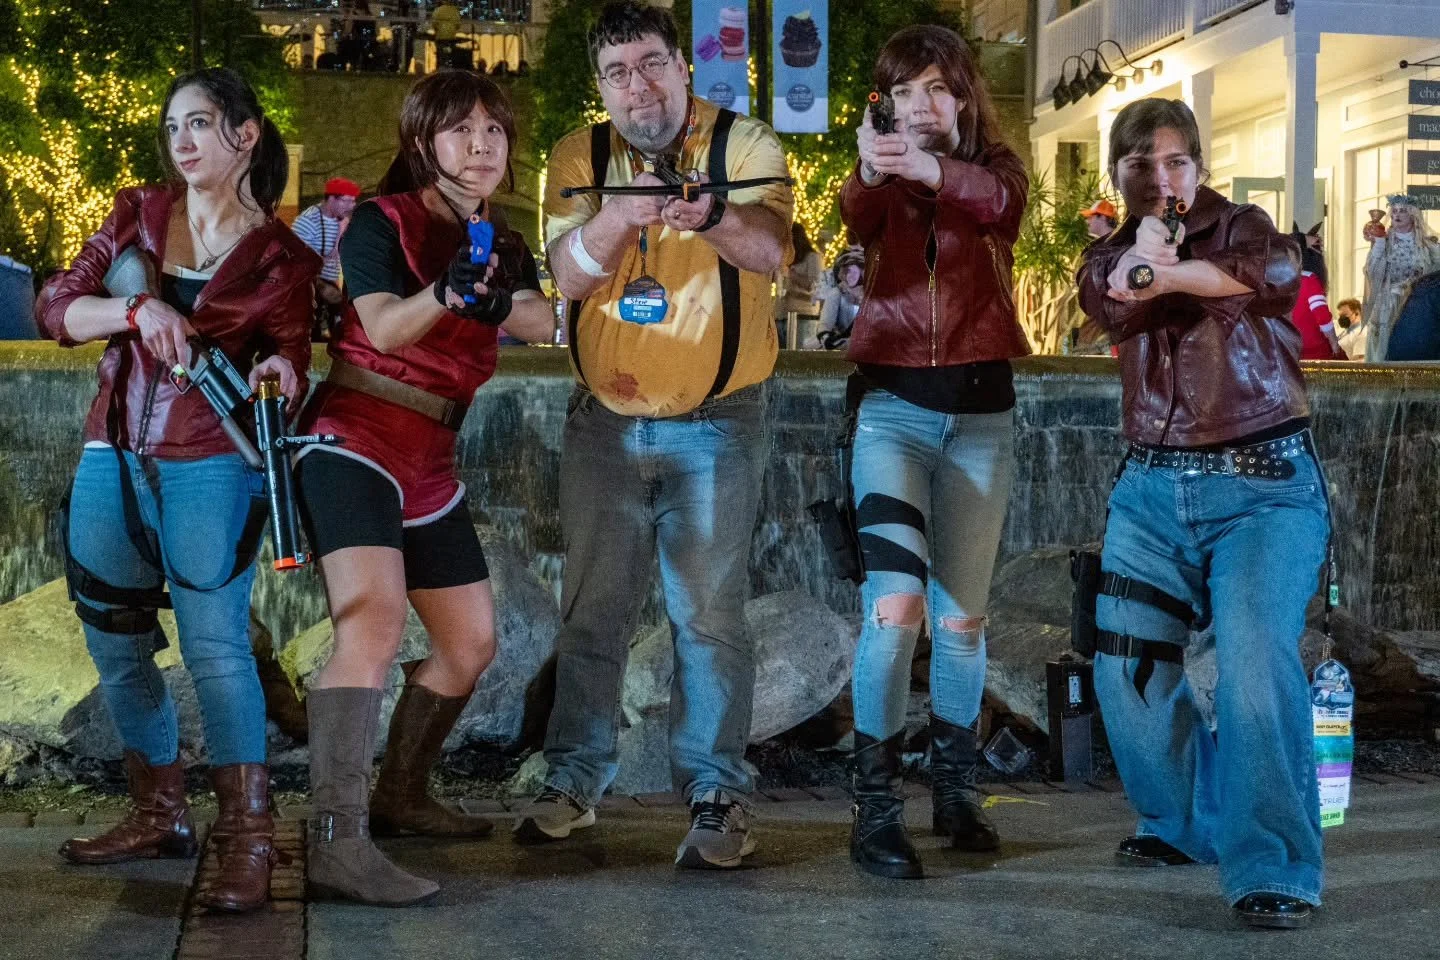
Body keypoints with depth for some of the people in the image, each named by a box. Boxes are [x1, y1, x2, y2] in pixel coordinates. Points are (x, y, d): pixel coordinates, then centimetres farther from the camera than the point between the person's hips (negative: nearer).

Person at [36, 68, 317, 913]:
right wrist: (136, 310, -14)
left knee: (214, 641, -13)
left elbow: (290, 351, -1)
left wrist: (278, 371, -25)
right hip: (114, 455, 5)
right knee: (115, 644, 10)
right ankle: (160, 814, 26)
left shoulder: (279, 254, 2)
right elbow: (55, 308, 5)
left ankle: (249, 839, -8)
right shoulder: (138, 215, 10)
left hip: (211, 462, -5)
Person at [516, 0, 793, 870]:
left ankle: (718, 794, 9)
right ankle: (575, 780, 21)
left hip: (717, 426, -3)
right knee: (593, 608, 10)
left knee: (710, 613, -1)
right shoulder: (581, 158, 3)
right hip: (606, 420, 3)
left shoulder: (745, 144, -6)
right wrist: (617, 216, -30)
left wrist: (708, 215, -46)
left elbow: (768, 252, -24)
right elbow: (570, 276, -10)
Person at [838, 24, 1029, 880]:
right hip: (895, 406, -1)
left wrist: (932, 169, -42)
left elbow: (997, 200, -21)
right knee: (895, 606, -15)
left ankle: (958, 792, 25)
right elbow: (856, 217, -20)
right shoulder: (885, 180, 5)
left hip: (982, 411, 1)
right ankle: (876, 809, -7)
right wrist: (870, 173, -43)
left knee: (962, 618, 9)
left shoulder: (995, 171, 4)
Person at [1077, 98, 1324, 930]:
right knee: (1127, 667, 4)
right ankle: (1188, 823, 25)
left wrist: (1164, 270, -25)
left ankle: (1277, 870, -11)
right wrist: (1137, 266, -36)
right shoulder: (1113, 253, 12)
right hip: (1152, 489, 5)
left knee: (1256, 666, -19)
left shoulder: (1242, 227, 4)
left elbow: (1277, 274, -21)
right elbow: (1105, 298, -14)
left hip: (1264, 482, -4)